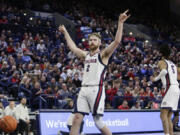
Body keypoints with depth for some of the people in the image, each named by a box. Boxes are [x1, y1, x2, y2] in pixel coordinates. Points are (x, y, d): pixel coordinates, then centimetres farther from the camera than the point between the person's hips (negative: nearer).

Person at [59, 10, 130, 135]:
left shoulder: (103, 54, 1)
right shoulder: (86, 54, 20)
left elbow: (117, 41, -11)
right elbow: (72, 47, 35)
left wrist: (120, 23, -18)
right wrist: (65, 33, 39)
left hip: (96, 89, -6)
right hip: (84, 89, 6)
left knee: (98, 122, -5)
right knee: (77, 119, -2)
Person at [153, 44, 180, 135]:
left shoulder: (162, 62, 1)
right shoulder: (173, 64, 23)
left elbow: (164, 71, -21)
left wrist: (156, 78, -7)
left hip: (170, 88, -8)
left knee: (163, 115, -13)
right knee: (168, 117, 13)